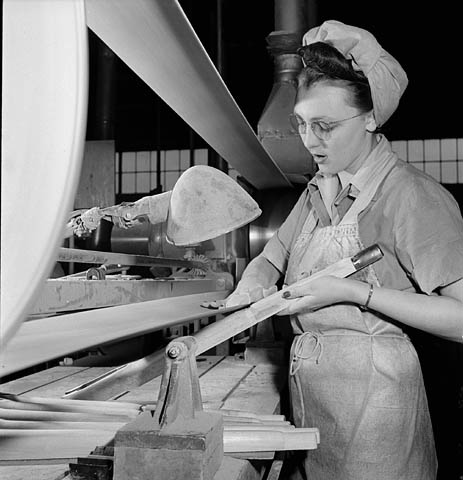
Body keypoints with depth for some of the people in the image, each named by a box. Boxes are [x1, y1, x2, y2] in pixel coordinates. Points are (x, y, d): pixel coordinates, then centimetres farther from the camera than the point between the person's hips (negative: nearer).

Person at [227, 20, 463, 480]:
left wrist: (354, 292, -24)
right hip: (308, 385, 7)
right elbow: (269, 260, 15)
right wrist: (245, 294, -7)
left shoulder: (408, 194, -16)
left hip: (370, 388, -6)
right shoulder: (318, 190, 8)